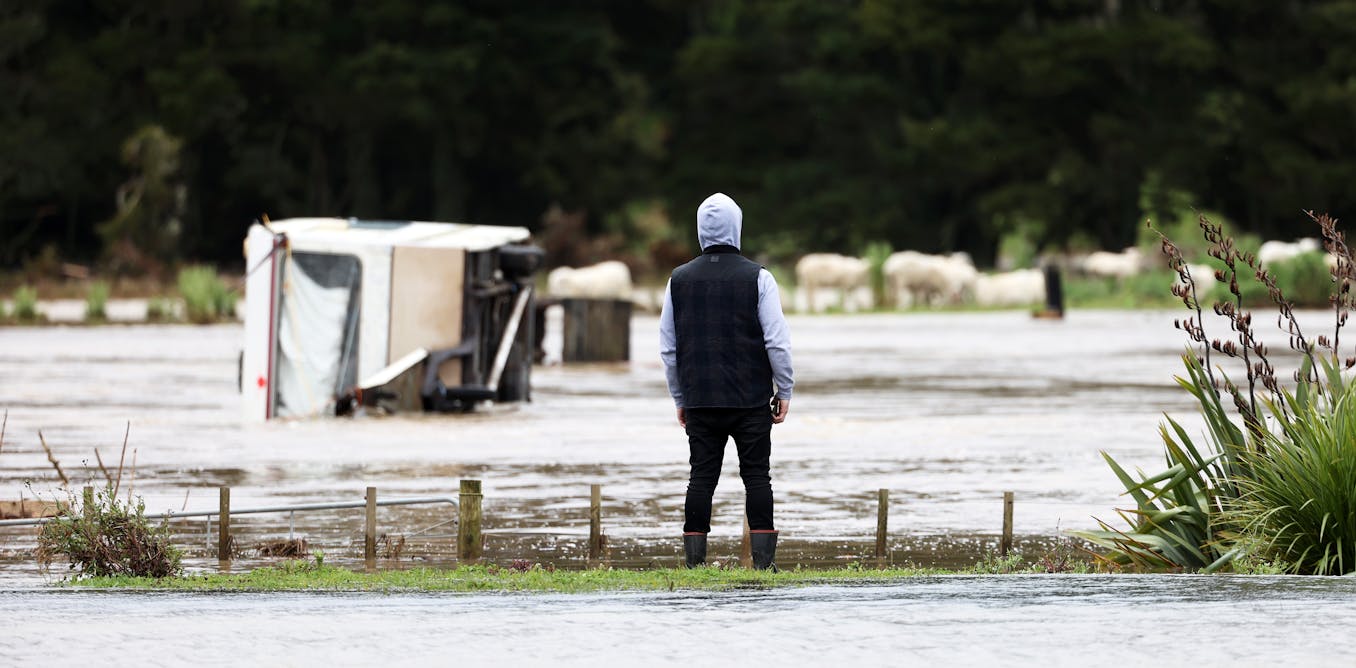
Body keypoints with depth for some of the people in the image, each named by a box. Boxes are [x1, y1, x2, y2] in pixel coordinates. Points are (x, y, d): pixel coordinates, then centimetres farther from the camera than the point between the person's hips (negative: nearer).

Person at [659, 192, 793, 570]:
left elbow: (668, 347, 9)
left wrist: (679, 398, 17)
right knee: (757, 475, 2)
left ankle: (694, 559, -1)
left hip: (700, 400, 3)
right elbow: (777, 341, -8)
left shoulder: (680, 280, 5)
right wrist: (784, 391, 2)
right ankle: (763, 559, -3)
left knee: (702, 476, 4)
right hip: (751, 398, -2)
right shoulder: (756, 278, -5)